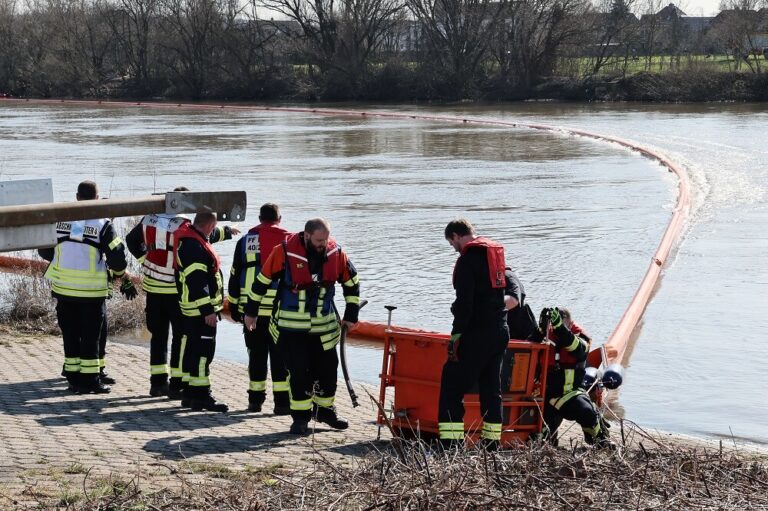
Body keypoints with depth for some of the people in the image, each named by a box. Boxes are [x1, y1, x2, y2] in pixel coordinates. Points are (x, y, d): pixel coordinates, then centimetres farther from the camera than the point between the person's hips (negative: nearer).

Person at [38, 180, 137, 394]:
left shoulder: (60, 219, 1)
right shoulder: (102, 224, -10)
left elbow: (45, 250, 8)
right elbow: (116, 257, -10)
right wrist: (125, 280, 7)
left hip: (64, 288, 3)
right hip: (92, 290, -3)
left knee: (70, 333, 12)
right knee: (91, 335, 5)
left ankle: (74, 378, 16)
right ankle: (90, 380, 8)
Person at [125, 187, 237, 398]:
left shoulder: (149, 219, 2)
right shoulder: (183, 226, -16)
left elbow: (132, 240, 16)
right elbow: (208, 234, -4)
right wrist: (228, 230, 13)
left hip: (153, 287, 6)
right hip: (177, 289, -6)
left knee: (158, 334, 15)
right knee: (181, 335, 3)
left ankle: (158, 381, 19)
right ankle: (177, 384, 3)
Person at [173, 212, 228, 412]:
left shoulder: (189, 236, 10)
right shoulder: (194, 247, -22)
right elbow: (197, 281, -26)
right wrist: (208, 310, -25)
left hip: (193, 310, 11)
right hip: (201, 310, -11)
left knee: (193, 350, 16)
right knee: (203, 351, -8)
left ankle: (190, 393, 24)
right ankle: (201, 395, -5)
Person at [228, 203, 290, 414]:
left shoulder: (245, 240, 6)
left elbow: (235, 276, 8)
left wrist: (233, 306, 15)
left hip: (251, 308, 2)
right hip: (280, 308, -2)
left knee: (256, 353, 12)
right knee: (280, 354, 2)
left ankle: (255, 399, 16)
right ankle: (282, 401, 0)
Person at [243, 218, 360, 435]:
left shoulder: (336, 253, -5)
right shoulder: (285, 252, -15)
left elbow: (352, 282, 9)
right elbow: (262, 280, -5)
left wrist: (351, 314, 9)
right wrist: (250, 312, 2)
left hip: (324, 325, 4)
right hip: (291, 325, -3)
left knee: (327, 368, 9)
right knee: (298, 371, -3)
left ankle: (325, 409, 27)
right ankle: (300, 416, 8)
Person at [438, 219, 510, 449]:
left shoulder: (468, 259, -12)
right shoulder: (495, 251, 15)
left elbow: (464, 302, -19)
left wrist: (456, 335, -16)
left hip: (478, 333, -9)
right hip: (501, 330, 9)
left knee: (452, 386, -6)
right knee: (491, 388, 14)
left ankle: (450, 445, -11)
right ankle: (492, 444, 17)